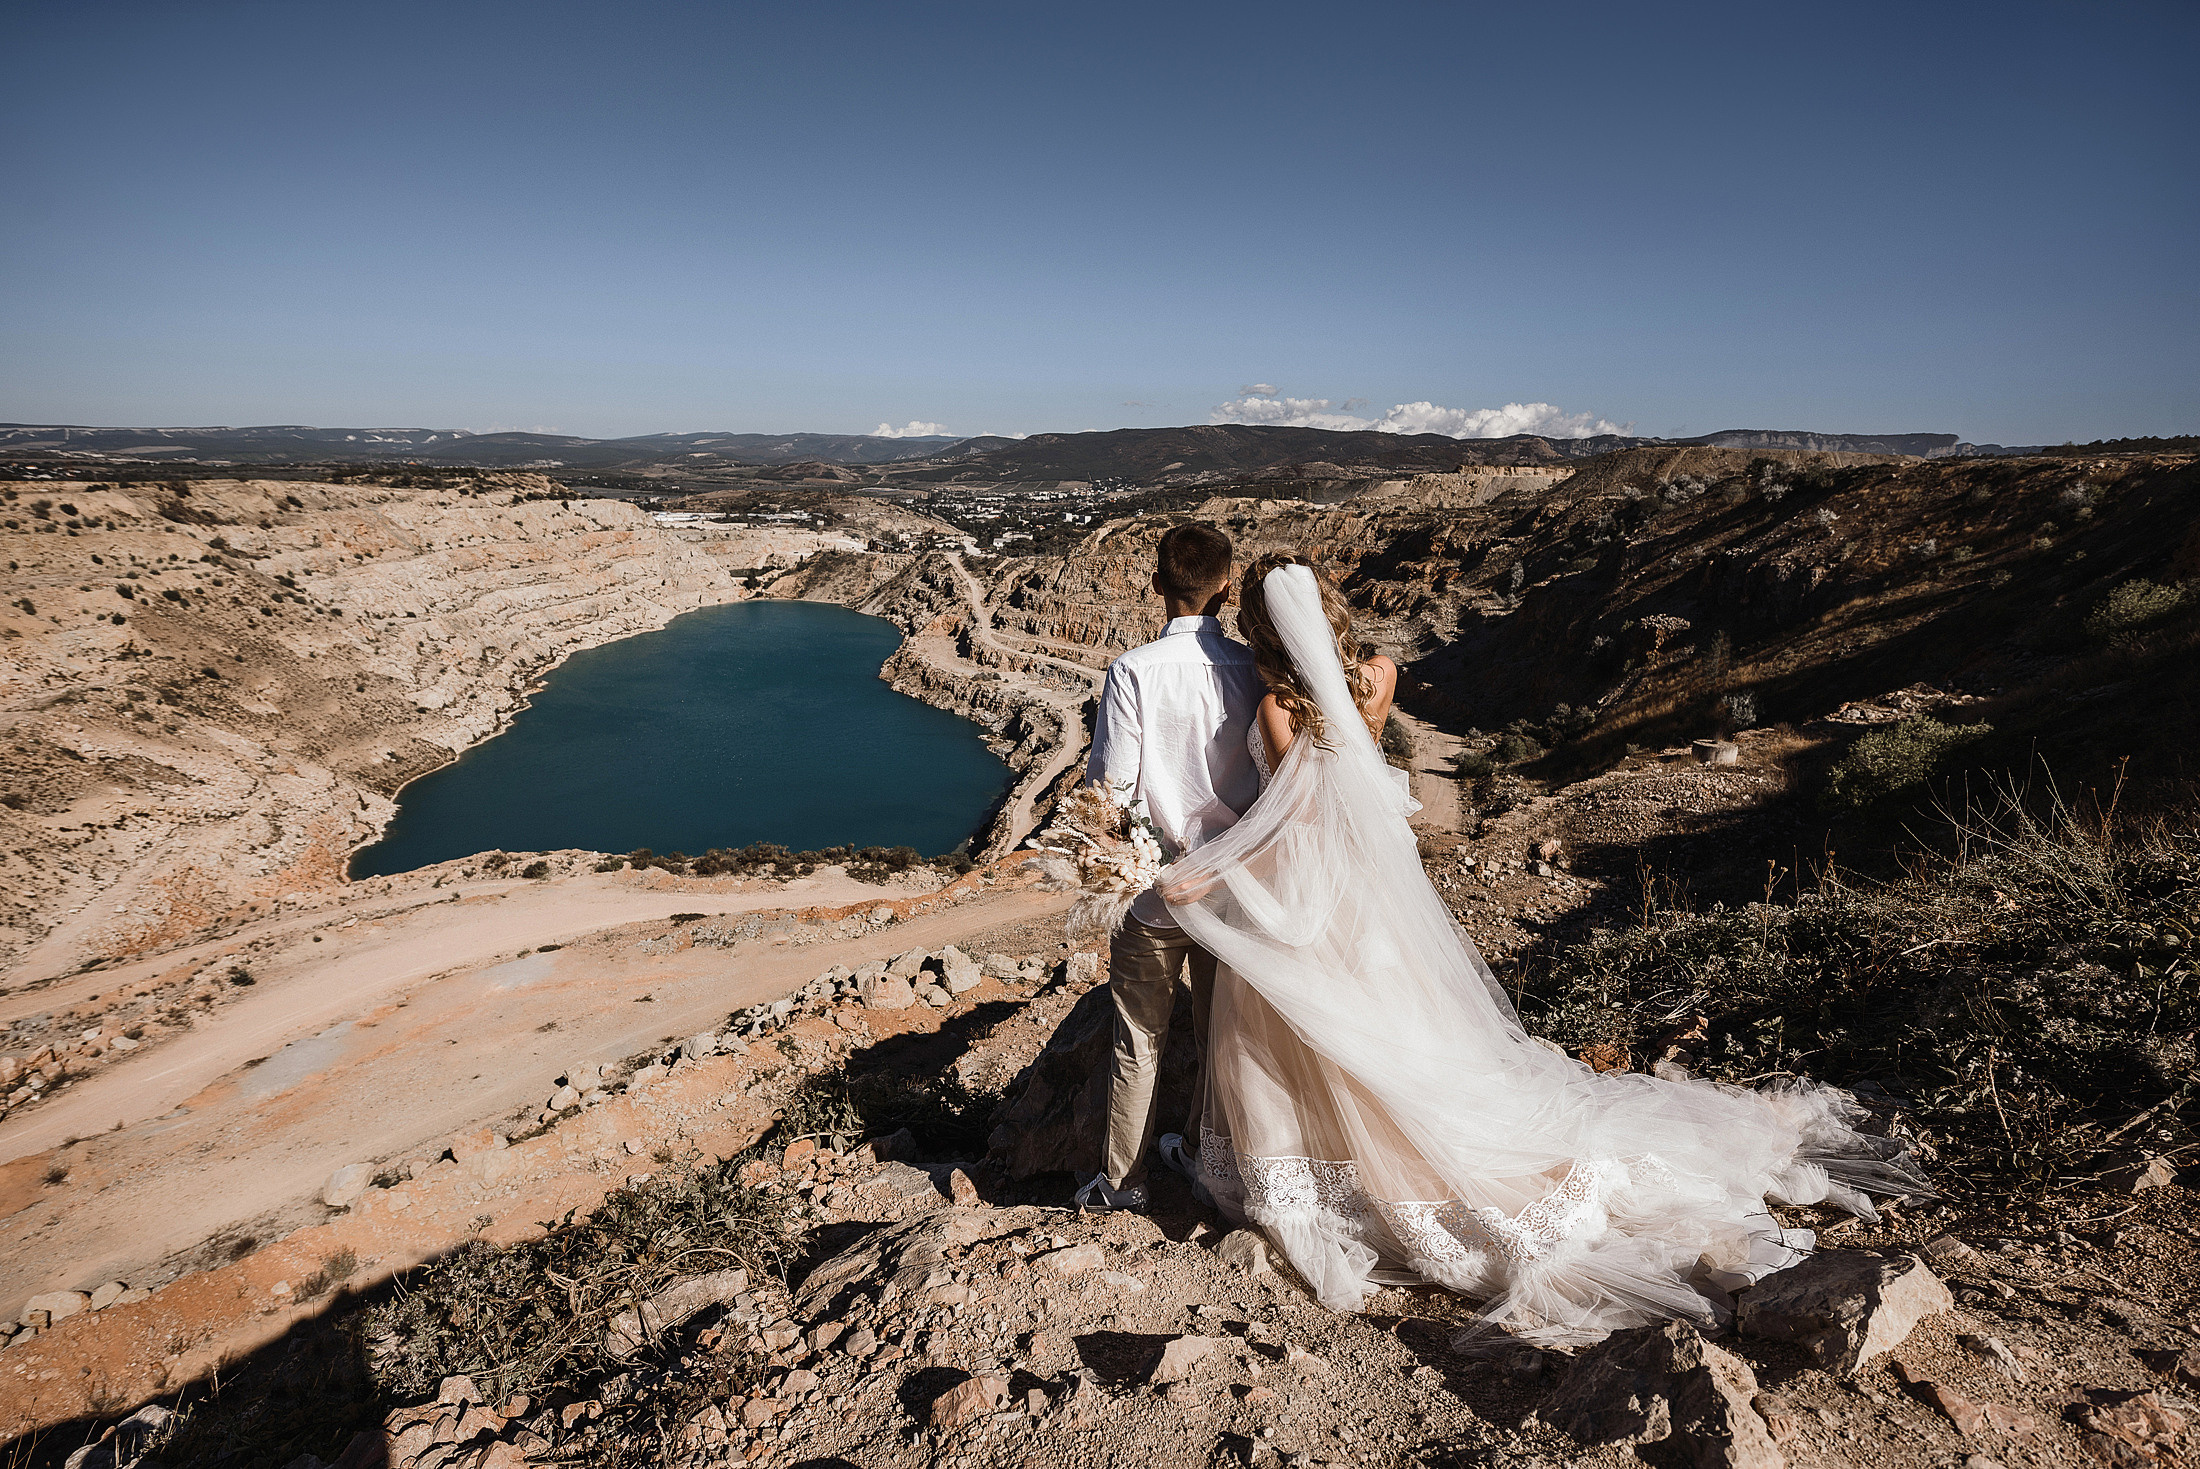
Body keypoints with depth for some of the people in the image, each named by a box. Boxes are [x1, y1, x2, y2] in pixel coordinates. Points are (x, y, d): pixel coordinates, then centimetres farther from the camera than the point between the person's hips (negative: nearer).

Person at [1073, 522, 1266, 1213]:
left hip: (1153, 891, -3)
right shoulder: (1253, 669, -9)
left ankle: (1123, 1179, 28)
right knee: (1220, 1030, 22)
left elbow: (1110, 790, -15)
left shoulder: (1134, 671, -17)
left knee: (1139, 1041, 13)